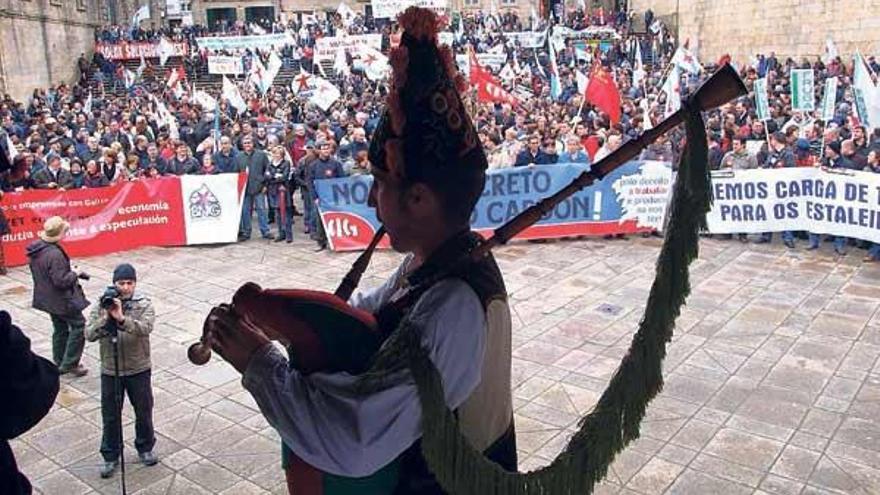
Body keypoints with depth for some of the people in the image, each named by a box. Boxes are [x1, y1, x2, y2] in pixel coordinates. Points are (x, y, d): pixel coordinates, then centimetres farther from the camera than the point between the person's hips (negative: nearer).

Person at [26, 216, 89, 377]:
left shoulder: (35, 249, 1)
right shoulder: (55, 254, -29)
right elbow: (61, 281, -28)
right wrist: (75, 274, -10)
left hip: (47, 297, 9)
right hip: (62, 299, -9)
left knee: (60, 328, 21)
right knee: (79, 326, 4)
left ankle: (59, 364, 31)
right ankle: (70, 364, 7)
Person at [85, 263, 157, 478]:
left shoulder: (144, 305, -9)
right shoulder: (101, 305, -5)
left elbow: (145, 328, -26)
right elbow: (89, 334, -13)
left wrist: (122, 318, -40)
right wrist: (106, 318, -28)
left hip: (139, 370, -1)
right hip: (110, 370, 1)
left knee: (144, 412, 14)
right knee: (110, 416, 12)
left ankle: (145, 448, 36)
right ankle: (110, 456, 29)